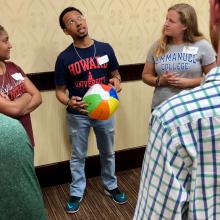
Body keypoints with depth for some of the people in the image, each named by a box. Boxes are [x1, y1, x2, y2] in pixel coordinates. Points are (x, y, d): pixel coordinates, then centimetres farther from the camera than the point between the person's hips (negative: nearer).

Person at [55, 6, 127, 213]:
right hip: (78, 115, -2)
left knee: (107, 153, 19)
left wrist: (116, 81, -16)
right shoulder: (64, 58, -11)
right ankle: (76, 192, 33)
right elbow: (60, 90, -6)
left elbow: (115, 74, 8)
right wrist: (69, 102, -28)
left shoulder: (105, 48, -5)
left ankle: (110, 186, 41)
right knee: (78, 156, 14)